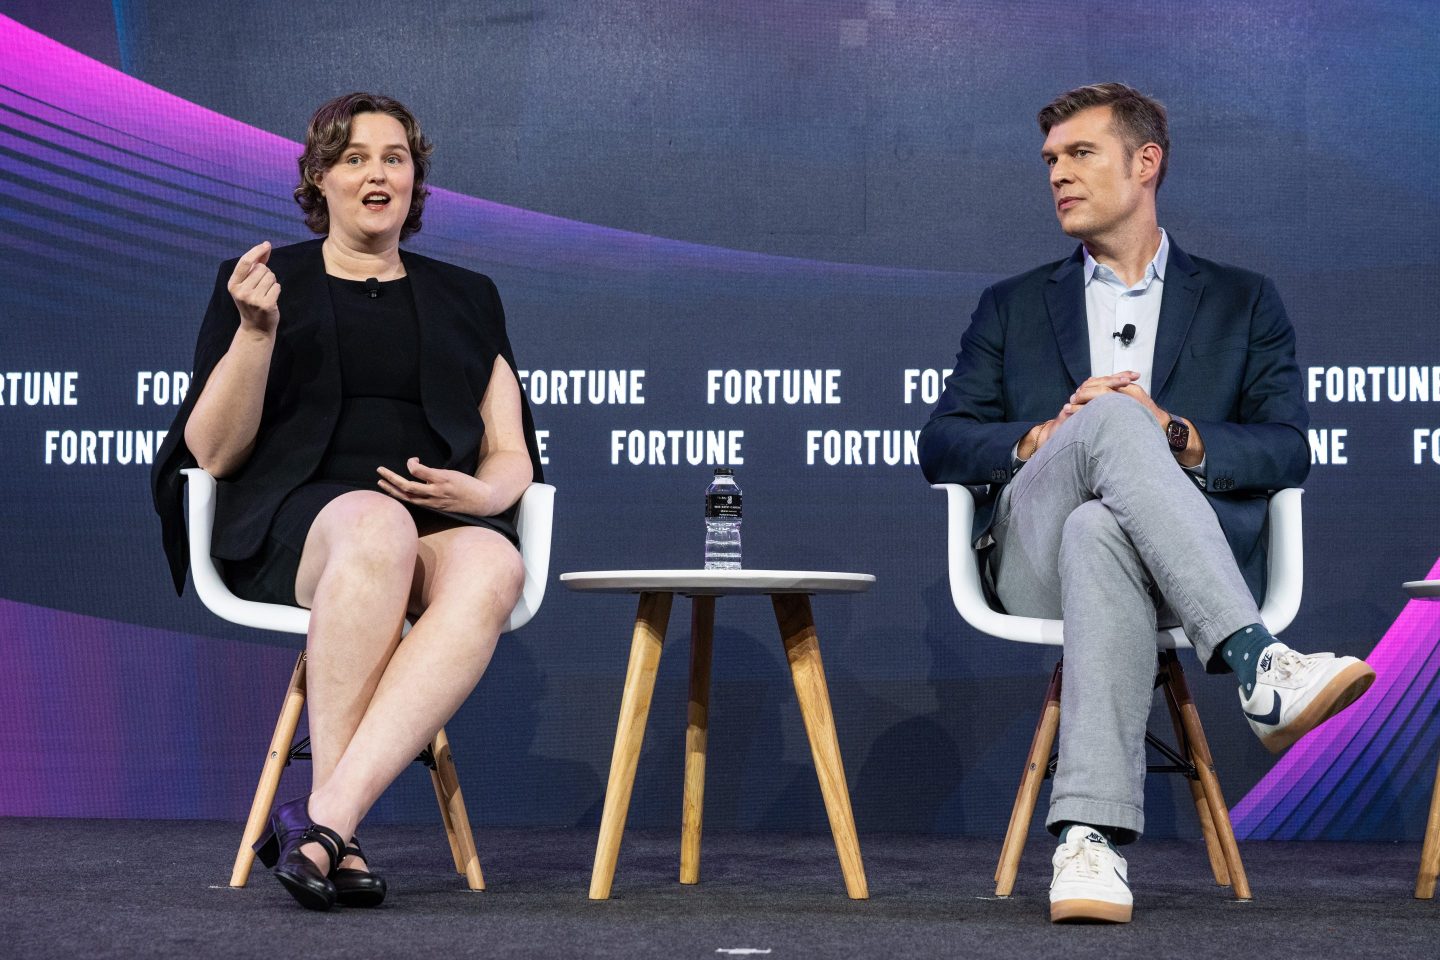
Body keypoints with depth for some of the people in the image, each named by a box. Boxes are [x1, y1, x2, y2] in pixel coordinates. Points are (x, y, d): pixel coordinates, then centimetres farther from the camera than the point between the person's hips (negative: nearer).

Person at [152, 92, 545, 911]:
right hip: (295, 520, -2)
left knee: (492, 568, -37)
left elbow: (510, 458, 18)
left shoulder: (467, 298, 24)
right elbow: (213, 452, 6)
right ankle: (341, 837, -39)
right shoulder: (269, 281, 16)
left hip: (445, 521, 2)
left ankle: (325, 816, -44)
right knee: (377, 528, -41)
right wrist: (255, 329, -10)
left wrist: (480, 493, -6)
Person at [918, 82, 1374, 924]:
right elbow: (941, 446, 15)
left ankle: (1091, 839, -55)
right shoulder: (1014, 307, 26)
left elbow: (1288, 451, 7)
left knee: (1099, 534, -41)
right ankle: (1260, 666, -51)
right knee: (1113, 417, -34)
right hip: (1036, 559, 1)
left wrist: (1176, 436, -13)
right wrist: (1042, 439, -6)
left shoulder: (1243, 302, 21)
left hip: (1187, 563, -1)